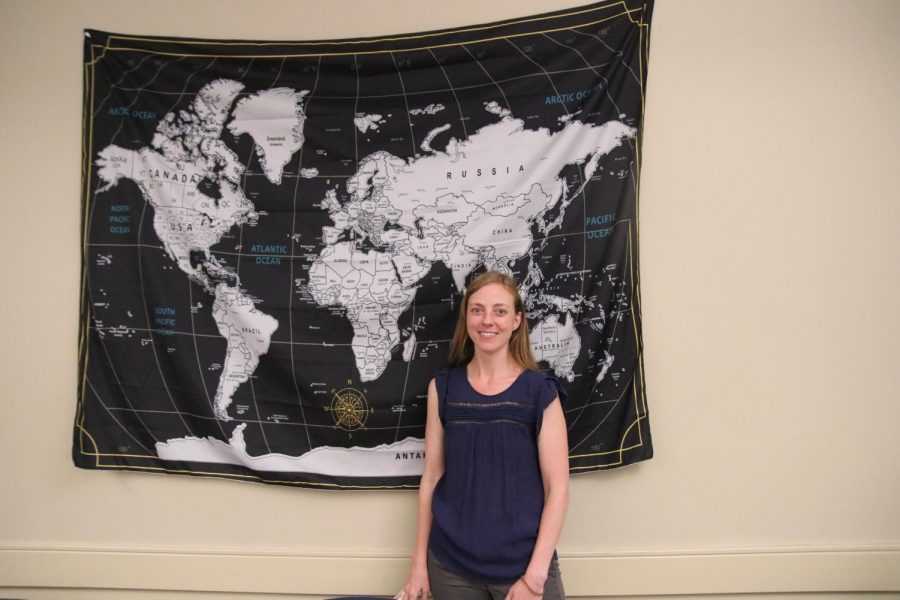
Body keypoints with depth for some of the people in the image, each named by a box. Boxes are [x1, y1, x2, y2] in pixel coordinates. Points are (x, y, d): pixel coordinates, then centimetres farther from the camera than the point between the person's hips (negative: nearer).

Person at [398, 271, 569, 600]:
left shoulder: (540, 391, -8)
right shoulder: (442, 388, 0)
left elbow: (557, 487, -8)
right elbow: (432, 476, 4)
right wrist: (419, 562, 5)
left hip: (522, 564, -2)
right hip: (451, 565, 2)